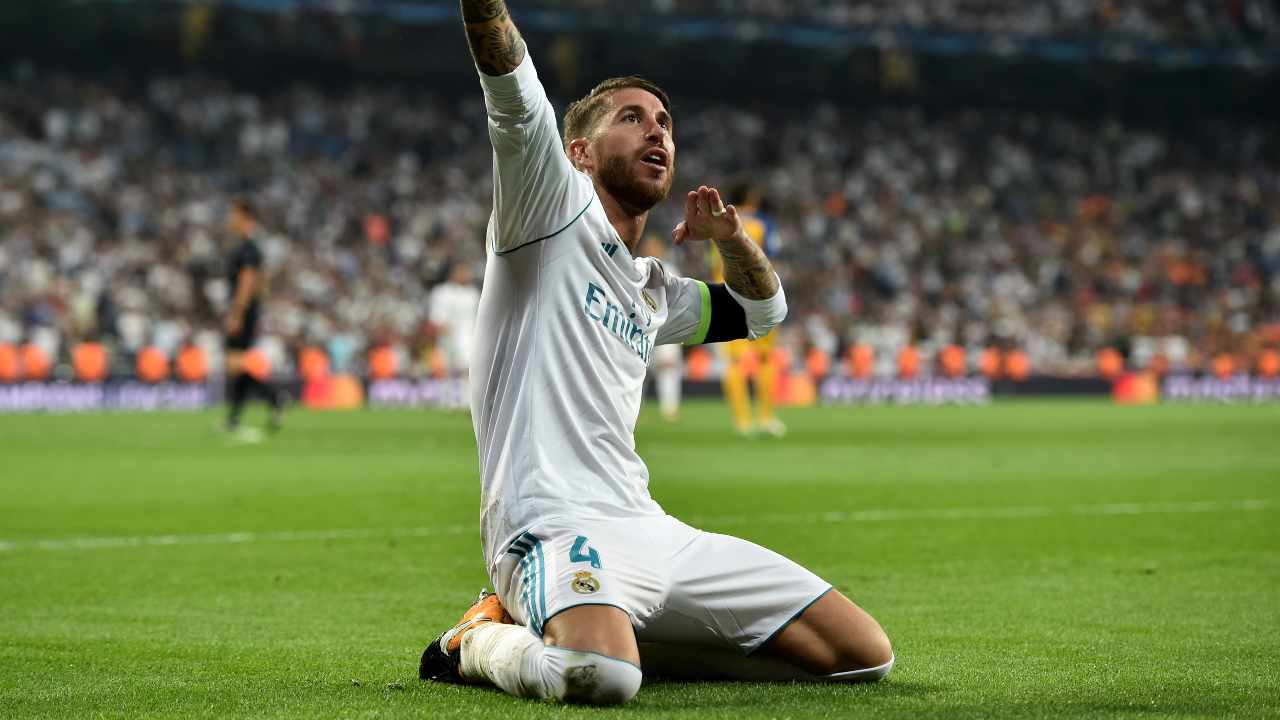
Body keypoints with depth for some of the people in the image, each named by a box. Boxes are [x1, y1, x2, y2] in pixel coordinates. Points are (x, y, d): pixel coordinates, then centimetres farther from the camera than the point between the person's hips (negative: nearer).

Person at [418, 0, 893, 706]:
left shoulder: (653, 291, 26)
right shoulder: (553, 204, 5)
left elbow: (763, 309, 41)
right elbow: (512, 91, -12)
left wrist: (731, 238, 20)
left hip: (652, 533, 8)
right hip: (556, 529, -8)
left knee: (865, 654, 1)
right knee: (597, 677, -40)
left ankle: (624, 634, 11)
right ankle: (480, 644, -3)